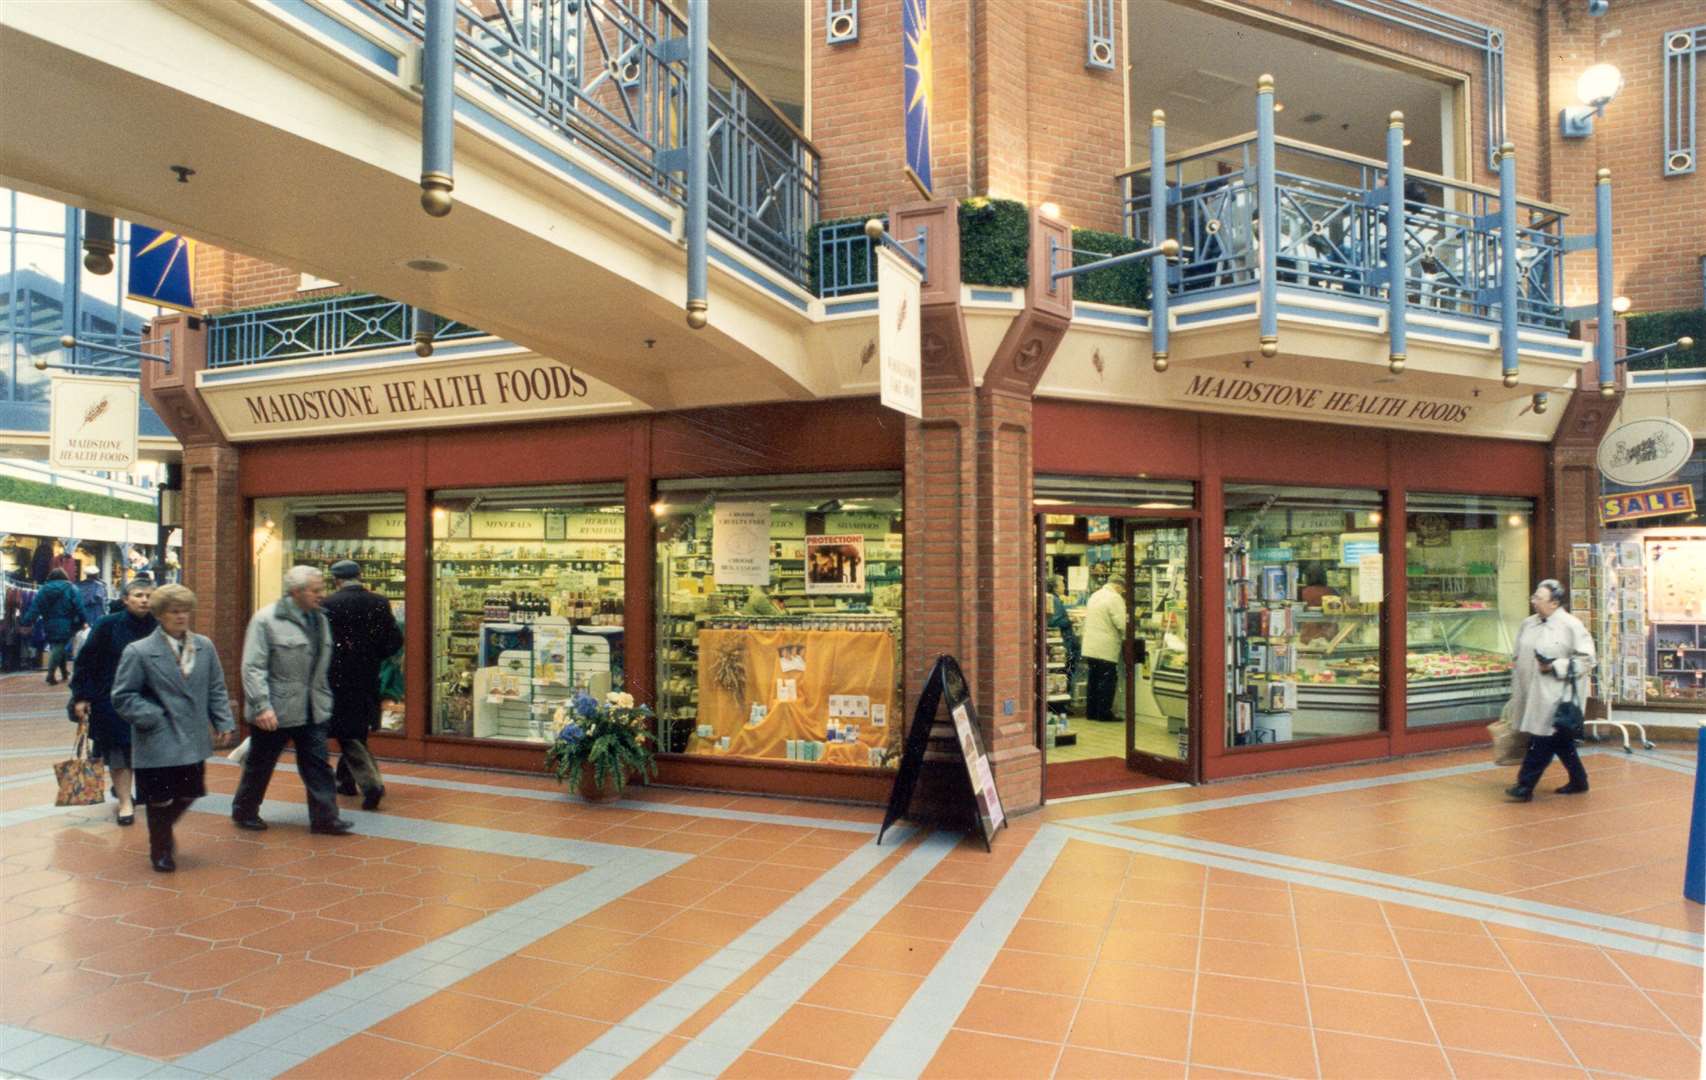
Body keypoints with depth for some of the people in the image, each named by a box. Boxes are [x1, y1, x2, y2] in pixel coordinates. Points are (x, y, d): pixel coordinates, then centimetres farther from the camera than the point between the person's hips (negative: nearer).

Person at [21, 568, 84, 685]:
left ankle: (64, 671, 27)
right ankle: (51, 674, -19)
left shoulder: (44, 589, 9)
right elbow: (79, 606, -7)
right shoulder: (70, 588, 0)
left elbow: (34, 608, 2)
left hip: (49, 626, 4)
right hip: (65, 626, -4)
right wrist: (82, 622, -2)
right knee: (60, 648, -6)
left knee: (56, 647, 19)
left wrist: (27, 623, 3)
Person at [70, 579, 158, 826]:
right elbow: (85, 661, -4)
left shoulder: (158, 628, -3)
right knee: (117, 753, 2)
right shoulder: (107, 625, -8)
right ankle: (125, 802, 13)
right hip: (112, 701, -2)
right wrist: (80, 697, -6)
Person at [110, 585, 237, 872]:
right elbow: (122, 696, -7)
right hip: (158, 743, -4)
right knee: (160, 801, 8)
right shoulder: (139, 652, -11)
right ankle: (161, 851, 31)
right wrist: (153, 717, -15)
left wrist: (224, 722, 2)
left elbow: (216, 689, 8)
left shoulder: (204, 647, 2)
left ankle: (163, 832, 43)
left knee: (187, 794, 14)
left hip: (194, 741, 4)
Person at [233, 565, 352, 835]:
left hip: (312, 711, 5)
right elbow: (252, 667, -16)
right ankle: (244, 811, 32)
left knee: (318, 765, 3)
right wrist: (262, 706, -22)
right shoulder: (266, 619, -13)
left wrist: (325, 701, 13)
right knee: (260, 765, 13)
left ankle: (324, 817, 7)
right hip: (275, 712, -5)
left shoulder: (319, 619, 8)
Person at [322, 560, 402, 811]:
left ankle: (370, 782, -13)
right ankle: (346, 779, 34)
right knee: (358, 731, 20)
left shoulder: (328, 604, -11)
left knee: (347, 734, 1)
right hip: (367, 680, 4)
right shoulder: (379, 603, -2)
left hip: (338, 679, -4)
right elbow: (394, 641, -3)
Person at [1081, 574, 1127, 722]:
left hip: (1090, 647, 8)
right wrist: (1126, 637, 0)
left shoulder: (1094, 595, 14)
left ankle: (1091, 711, 17)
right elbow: (1121, 623, -18)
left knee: (1093, 680, 13)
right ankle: (1104, 713, 1)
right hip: (1106, 648, -8)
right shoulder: (1115, 598, -12)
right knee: (1107, 681, -1)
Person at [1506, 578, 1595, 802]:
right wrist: (1516, 690, 18)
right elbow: (1519, 658, 17)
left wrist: (1555, 666, -18)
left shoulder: (1571, 626, -9)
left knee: (1542, 741, -7)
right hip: (1533, 695, 7)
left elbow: (1586, 660, -10)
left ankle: (1525, 786, -5)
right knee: (1560, 741, 17)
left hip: (1556, 696, -7)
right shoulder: (1528, 624, 10)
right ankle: (1578, 780, 32)